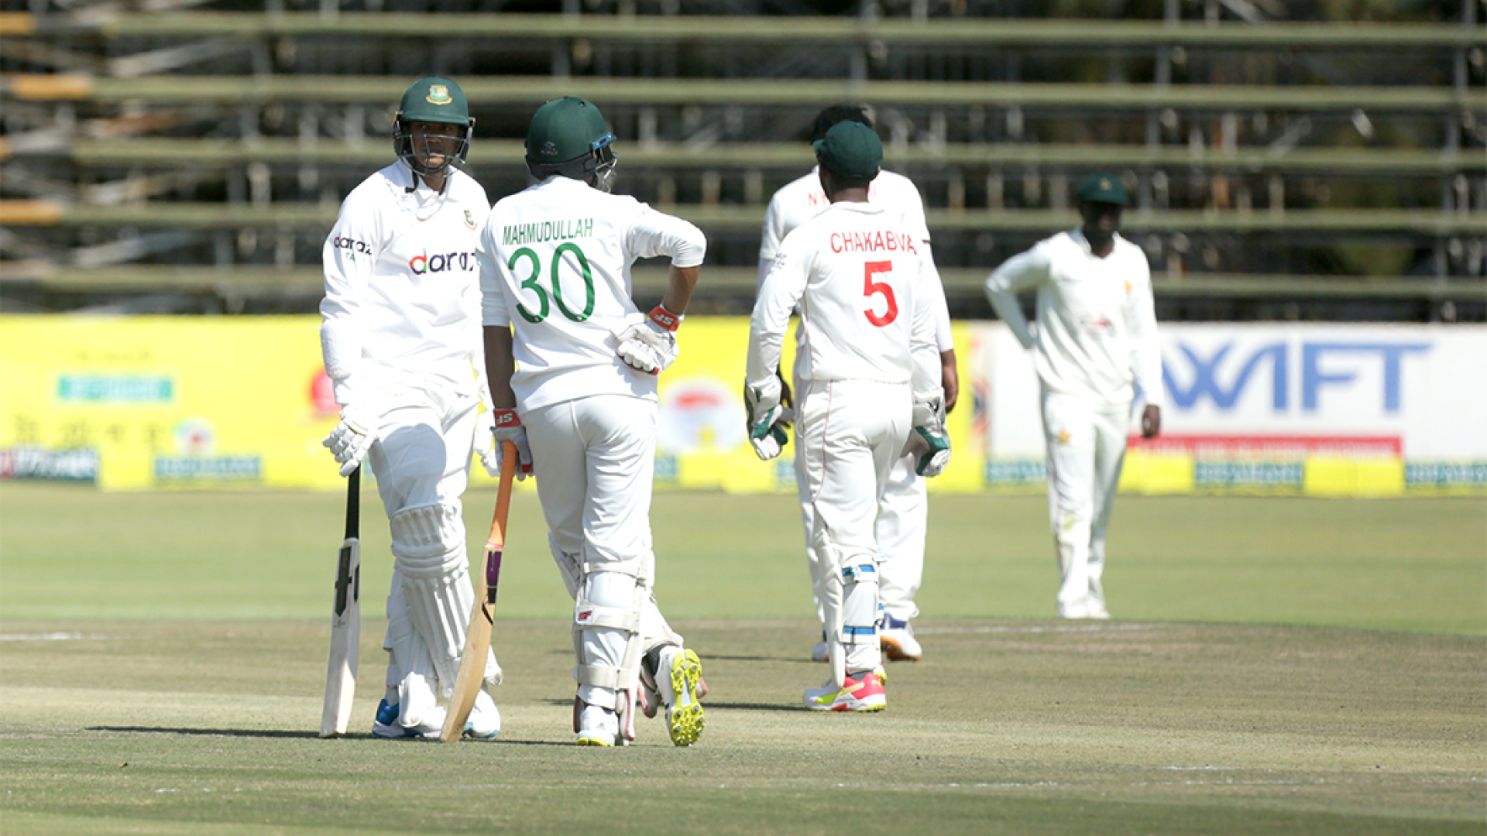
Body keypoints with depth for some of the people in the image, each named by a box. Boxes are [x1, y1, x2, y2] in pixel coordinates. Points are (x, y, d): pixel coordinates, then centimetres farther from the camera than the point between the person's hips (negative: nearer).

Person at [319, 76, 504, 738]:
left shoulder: (471, 198, 11)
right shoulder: (373, 201, -9)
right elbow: (343, 305, -10)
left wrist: (490, 401, 17)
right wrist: (352, 407, -17)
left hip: (456, 386, 6)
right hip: (393, 385, -6)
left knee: (424, 540, 6)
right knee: (428, 534, -14)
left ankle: (408, 696, 8)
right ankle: (469, 684, -7)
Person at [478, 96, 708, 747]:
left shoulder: (500, 222, 8)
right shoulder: (612, 212, -2)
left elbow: (495, 330, 8)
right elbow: (688, 242, -19)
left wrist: (507, 420, 12)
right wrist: (669, 315, -2)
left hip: (543, 401, 2)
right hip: (618, 394, -2)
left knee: (572, 543, 17)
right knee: (614, 551, 0)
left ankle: (654, 655, 4)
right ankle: (600, 705, -8)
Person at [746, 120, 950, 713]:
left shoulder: (812, 237, -6)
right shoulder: (907, 238, 9)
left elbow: (768, 325, -9)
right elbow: (924, 334, 10)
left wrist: (762, 406, 1)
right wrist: (929, 420, 14)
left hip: (835, 399, -6)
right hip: (897, 398, 6)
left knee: (844, 537, -6)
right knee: (855, 529, 18)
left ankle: (858, 676, -10)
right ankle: (854, 655, 20)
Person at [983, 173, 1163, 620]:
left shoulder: (1133, 261, 5)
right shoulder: (1054, 255, -8)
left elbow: (1143, 333, 6)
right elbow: (999, 284, 7)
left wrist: (1152, 398, -3)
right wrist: (1029, 340, 3)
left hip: (1115, 395, 5)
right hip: (1067, 393, -5)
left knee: (1102, 499, 11)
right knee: (1073, 497, -13)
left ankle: (1092, 584, 23)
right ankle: (1073, 595, -17)